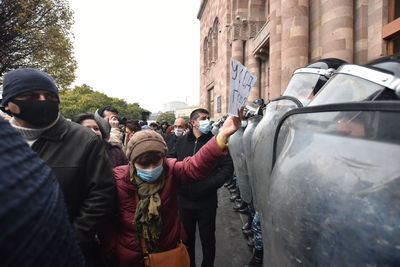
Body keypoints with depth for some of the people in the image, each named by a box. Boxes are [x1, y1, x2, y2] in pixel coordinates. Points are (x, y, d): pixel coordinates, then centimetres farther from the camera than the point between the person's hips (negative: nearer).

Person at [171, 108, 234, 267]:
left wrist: (212, 184, -18)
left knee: (208, 238, 14)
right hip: (185, 199, 3)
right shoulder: (181, 142, 3)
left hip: (207, 200, -2)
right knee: (187, 237, 20)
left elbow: (228, 167, -9)